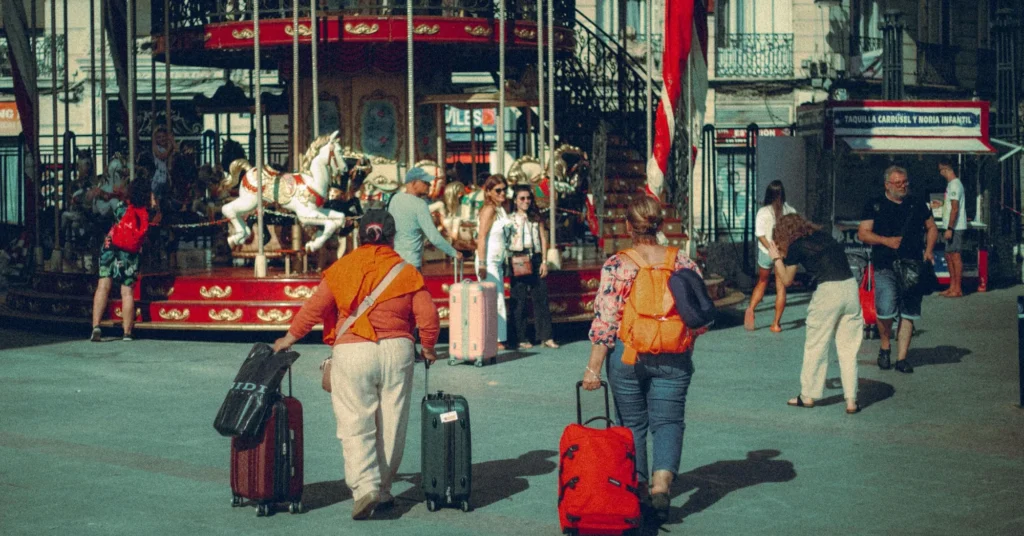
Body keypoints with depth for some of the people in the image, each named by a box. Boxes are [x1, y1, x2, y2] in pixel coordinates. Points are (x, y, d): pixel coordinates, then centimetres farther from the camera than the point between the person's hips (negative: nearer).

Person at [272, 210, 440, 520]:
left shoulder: (342, 269, 2)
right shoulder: (406, 272, 4)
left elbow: (314, 309, 0)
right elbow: (428, 316, 0)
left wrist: (288, 339, 13)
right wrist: (428, 349, 18)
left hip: (351, 354, -1)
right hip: (396, 352, 1)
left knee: (355, 427, 0)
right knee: (391, 426, 11)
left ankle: (364, 487, -16)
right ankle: (383, 490, 18)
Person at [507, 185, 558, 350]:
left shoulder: (536, 217, 12)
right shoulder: (510, 218, 3)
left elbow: (543, 238, 11)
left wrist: (544, 261, 3)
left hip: (535, 258, 3)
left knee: (541, 297, 0)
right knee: (519, 300, -1)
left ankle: (545, 336, 4)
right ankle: (521, 338, 5)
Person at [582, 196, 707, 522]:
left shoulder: (615, 266, -9)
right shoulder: (683, 263, -2)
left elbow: (604, 322, -12)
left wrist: (594, 367, -6)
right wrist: (686, 352, 20)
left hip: (627, 355, -1)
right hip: (673, 358, 1)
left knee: (632, 423, 15)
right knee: (668, 421, 7)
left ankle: (637, 488, 23)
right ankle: (661, 482, -14)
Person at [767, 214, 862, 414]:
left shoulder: (796, 247, 2)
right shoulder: (823, 236, 18)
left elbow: (787, 280, 10)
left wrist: (776, 259, 25)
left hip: (828, 291, -5)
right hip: (851, 287, 5)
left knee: (815, 346, 10)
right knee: (848, 349, 9)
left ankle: (808, 396, 21)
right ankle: (851, 401, 7)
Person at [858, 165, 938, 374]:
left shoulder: (917, 205, 14)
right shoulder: (875, 206, 5)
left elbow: (932, 228, 23)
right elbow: (863, 233, 1)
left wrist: (928, 251, 7)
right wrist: (886, 240, -13)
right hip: (885, 268, -3)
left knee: (909, 313, 1)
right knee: (885, 310, -15)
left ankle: (901, 358, 7)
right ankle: (885, 345, 12)